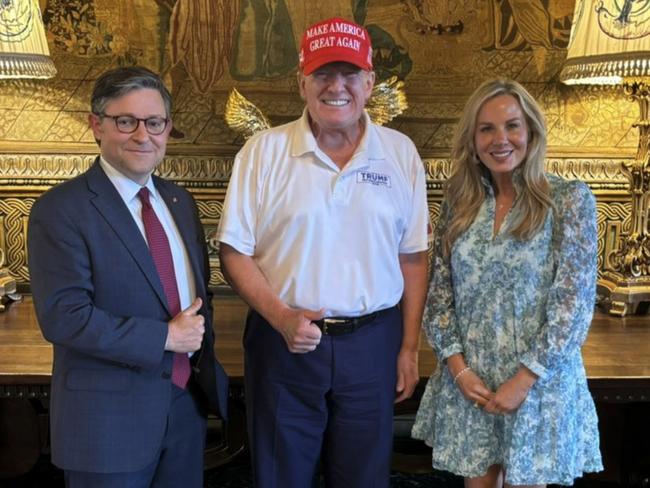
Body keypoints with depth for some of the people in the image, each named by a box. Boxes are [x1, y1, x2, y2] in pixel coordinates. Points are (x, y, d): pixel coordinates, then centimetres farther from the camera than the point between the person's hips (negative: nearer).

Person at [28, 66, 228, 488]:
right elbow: (62, 316, -20)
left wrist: (201, 348, 1)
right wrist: (165, 337, -18)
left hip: (188, 404, 6)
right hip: (109, 417, -6)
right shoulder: (61, 210, -12)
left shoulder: (180, 202, 8)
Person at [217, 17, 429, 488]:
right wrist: (281, 317, -16)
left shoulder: (400, 153, 2)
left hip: (373, 342, 2)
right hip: (284, 340, -1)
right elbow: (235, 251, -3)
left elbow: (412, 256, 5)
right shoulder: (264, 150, -4)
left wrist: (410, 346, 4)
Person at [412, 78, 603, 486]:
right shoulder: (459, 203, 4)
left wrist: (524, 379, -14)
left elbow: (575, 300, -11)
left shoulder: (570, 199, -7)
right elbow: (439, 292, 5)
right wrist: (458, 367, -7)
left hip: (538, 379, -3)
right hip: (468, 378, 3)